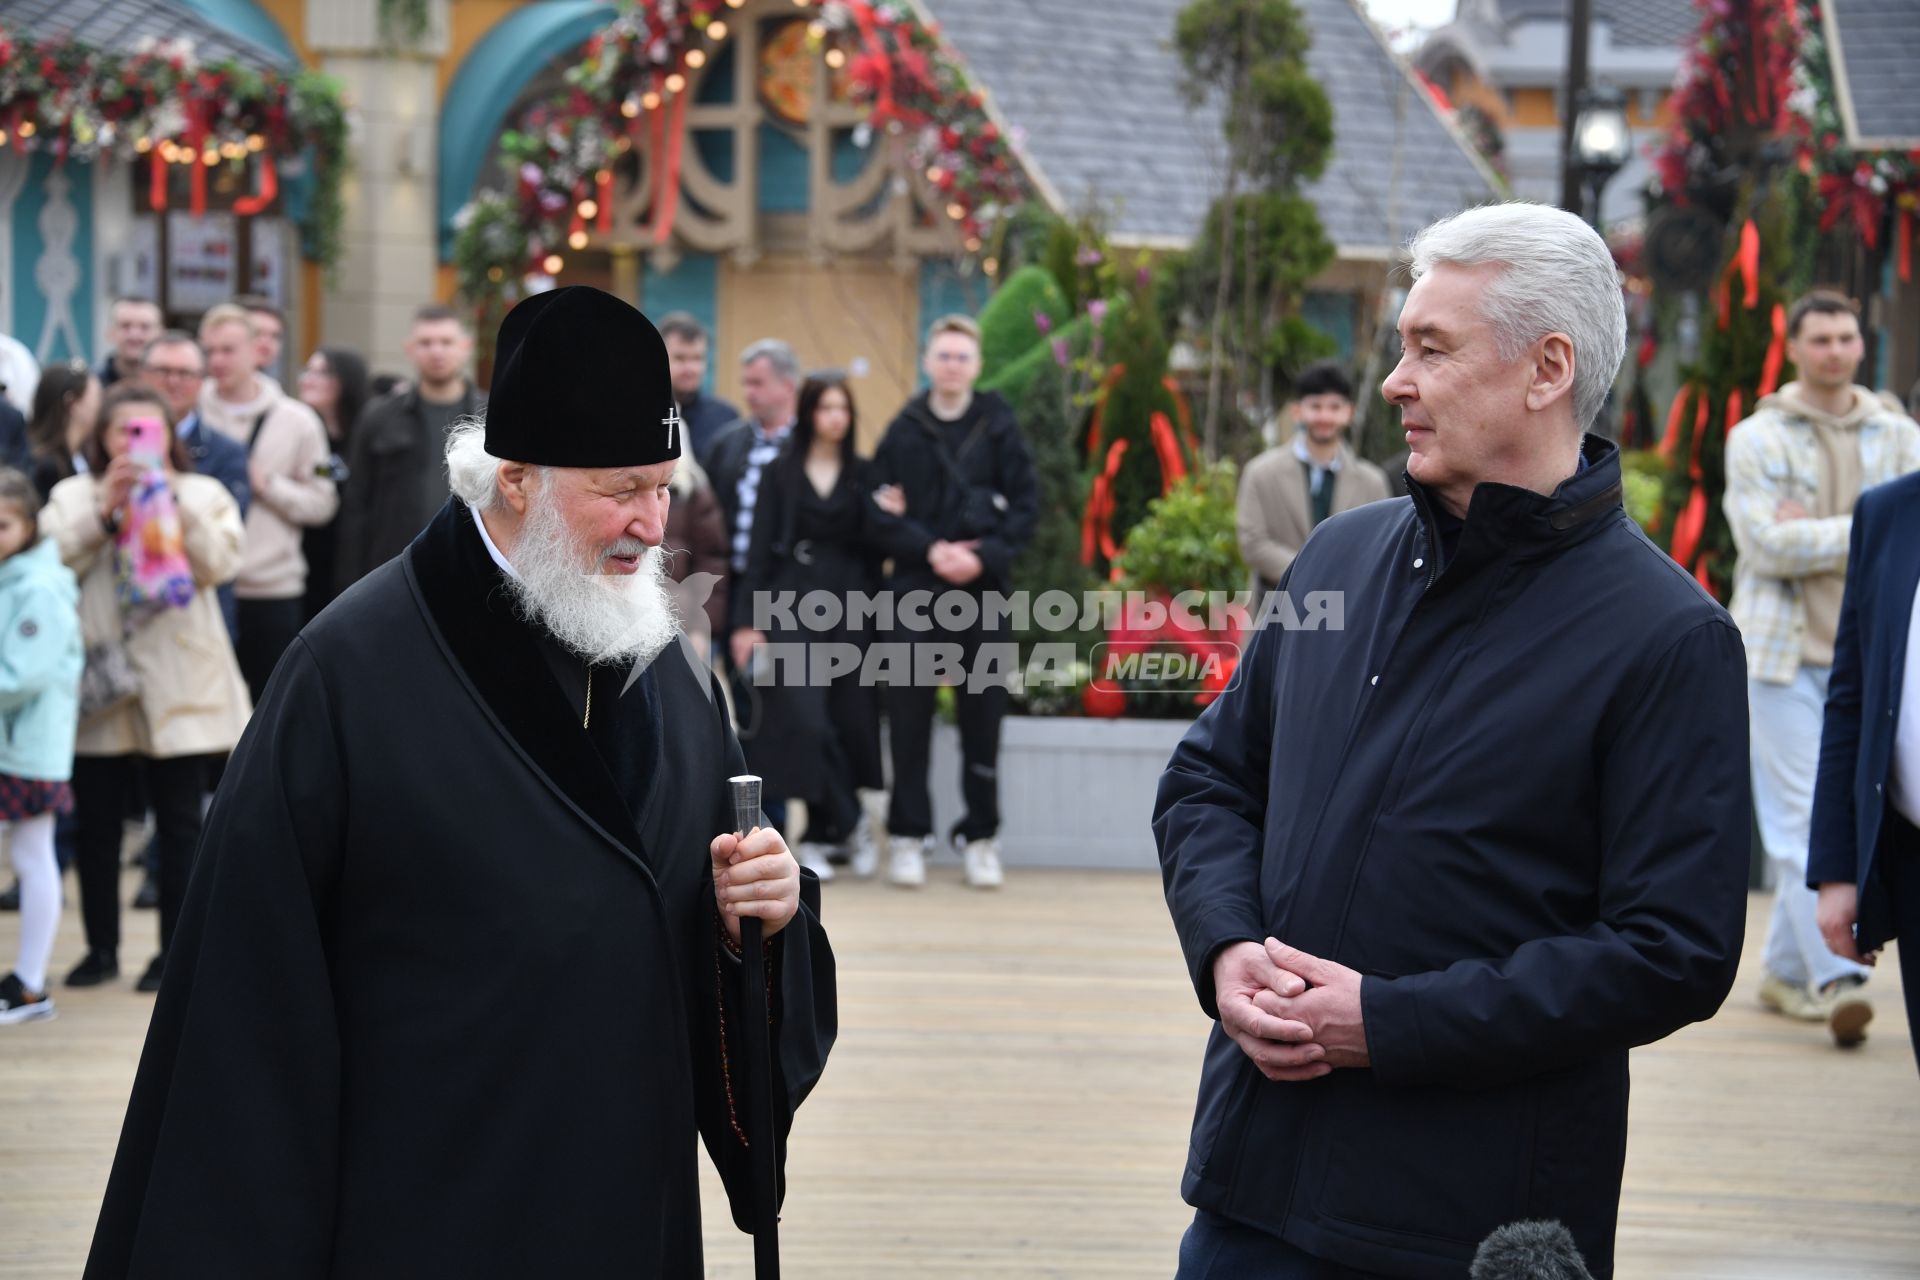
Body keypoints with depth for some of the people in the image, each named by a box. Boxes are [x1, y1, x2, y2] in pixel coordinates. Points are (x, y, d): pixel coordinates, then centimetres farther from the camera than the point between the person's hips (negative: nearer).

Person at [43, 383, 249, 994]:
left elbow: (219, 564, -8)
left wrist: (173, 505, -16)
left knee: (179, 823, 3)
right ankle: (101, 947, 17)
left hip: (178, 685, -1)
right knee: (96, 822, 5)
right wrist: (104, 509, -14)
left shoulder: (203, 495, 8)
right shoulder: (73, 496, 9)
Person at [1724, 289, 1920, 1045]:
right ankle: (1834, 977, -14)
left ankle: (1785, 970, 17)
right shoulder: (1756, 439, 2)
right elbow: (1768, 544, -11)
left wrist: (1815, 532, -12)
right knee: (1800, 819, -10)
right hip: (1782, 649, -3)